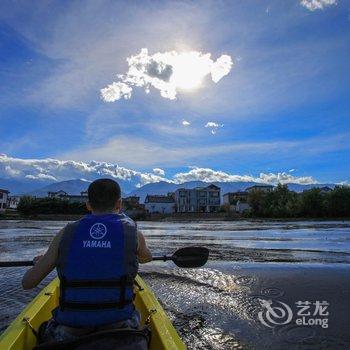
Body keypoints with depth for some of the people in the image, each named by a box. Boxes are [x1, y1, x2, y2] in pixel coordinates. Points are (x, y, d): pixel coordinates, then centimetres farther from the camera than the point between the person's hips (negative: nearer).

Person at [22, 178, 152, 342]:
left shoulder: (66, 233, -6)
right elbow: (146, 258, 17)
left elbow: (27, 283, 2)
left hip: (68, 332, 2)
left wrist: (39, 263, 24)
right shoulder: (132, 233, -7)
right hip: (117, 326, -1)